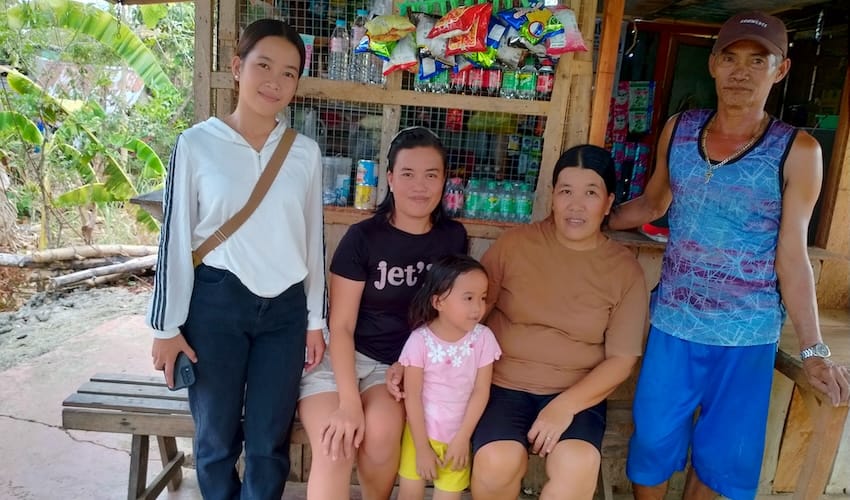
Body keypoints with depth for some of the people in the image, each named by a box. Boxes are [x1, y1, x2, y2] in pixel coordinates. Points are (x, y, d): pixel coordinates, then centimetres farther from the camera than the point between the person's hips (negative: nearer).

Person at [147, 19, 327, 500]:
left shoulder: (306, 152, 2)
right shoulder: (197, 143, -5)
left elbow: (313, 239, 7)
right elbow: (176, 237, -2)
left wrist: (316, 319, 7)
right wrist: (167, 325, -2)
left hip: (285, 308, 2)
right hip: (215, 303, -1)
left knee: (269, 440, 10)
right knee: (216, 436, 12)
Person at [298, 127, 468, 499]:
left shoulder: (453, 237, 1)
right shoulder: (362, 237, -9)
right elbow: (341, 326, -10)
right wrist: (349, 403, -21)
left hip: (403, 363, 2)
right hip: (343, 356, -2)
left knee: (381, 431, -27)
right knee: (335, 447, -28)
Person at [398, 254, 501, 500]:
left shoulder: (483, 338, -13)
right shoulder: (420, 340, -19)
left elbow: (481, 392, -9)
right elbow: (412, 396, -13)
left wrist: (462, 439, -10)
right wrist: (422, 447, -10)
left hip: (458, 437, 1)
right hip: (420, 432, -1)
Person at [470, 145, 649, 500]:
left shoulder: (626, 271, 0)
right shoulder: (514, 244, -2)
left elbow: (621, 359, -1)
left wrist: (565, 406, -14)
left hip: (578, 393, 1)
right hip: (504, 384, 0)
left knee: (577, 470, -27)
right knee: (497, 465, -26)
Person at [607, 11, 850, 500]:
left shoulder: (797, 151, -10)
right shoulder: (678, 130, -2)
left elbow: (792, 256, -7)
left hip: (748, 334, -2)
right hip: (673, 323, 2)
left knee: (722, 452, 14)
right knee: (653, 440, 13)